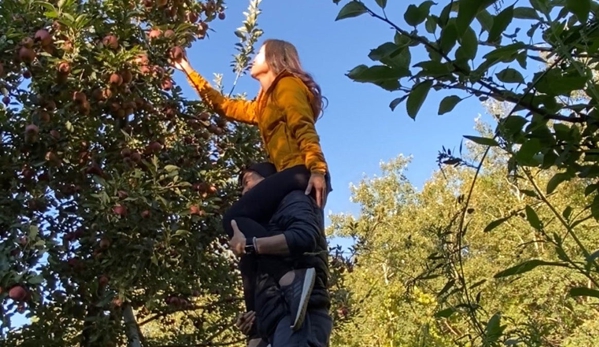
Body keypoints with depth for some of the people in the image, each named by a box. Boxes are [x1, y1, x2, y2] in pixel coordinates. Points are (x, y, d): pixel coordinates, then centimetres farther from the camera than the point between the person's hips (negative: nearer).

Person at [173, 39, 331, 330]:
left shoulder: (288, 84, 7)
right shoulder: (264, 105, 33)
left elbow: (305, 129, -10)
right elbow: (224, 106, 40)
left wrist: (318, 169, -25)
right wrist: (189, 72, 44)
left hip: (302, 173, -10)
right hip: (294, 176, 10)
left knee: (235, 219, -21)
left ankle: (291, 278, -39)